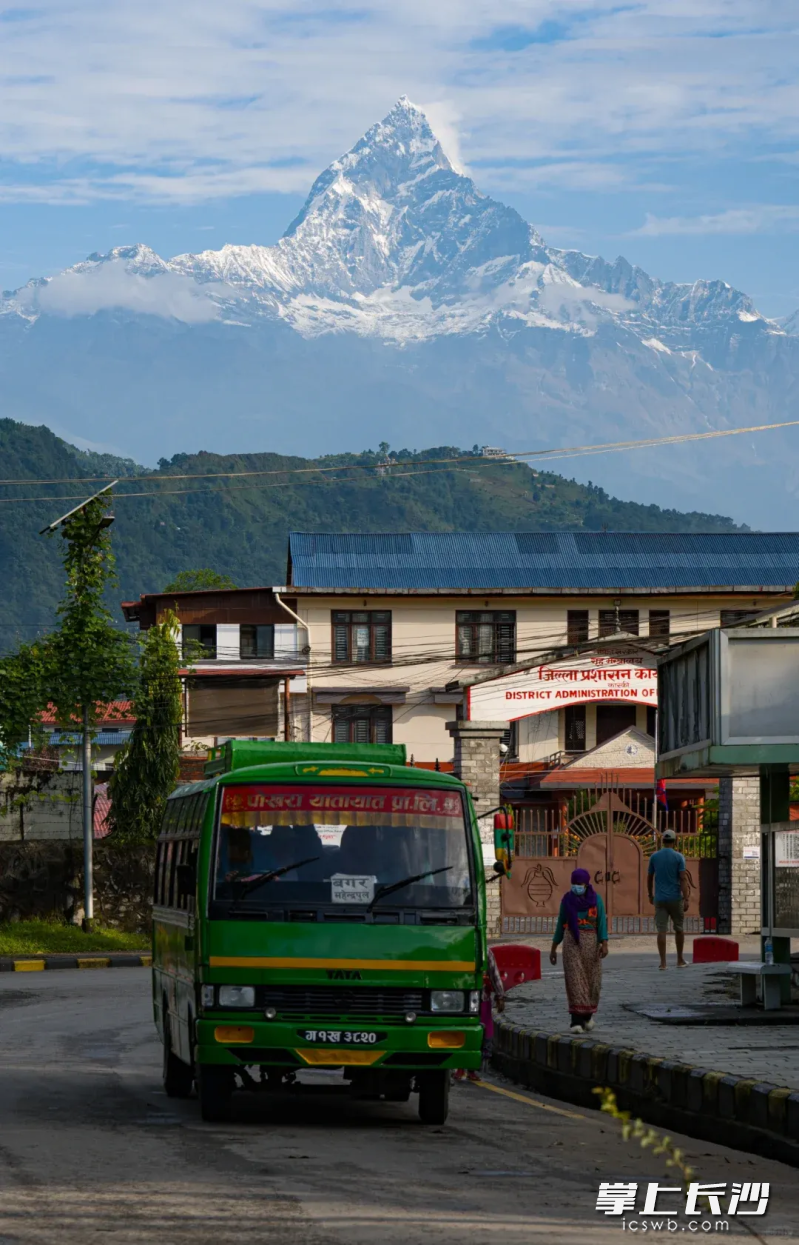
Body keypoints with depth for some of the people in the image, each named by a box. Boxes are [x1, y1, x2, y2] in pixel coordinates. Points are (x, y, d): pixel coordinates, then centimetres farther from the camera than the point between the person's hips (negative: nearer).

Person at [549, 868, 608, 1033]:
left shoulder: (596, 899, 0)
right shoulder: (567, 900, 3)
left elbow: (602, 923, -4)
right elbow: (561, 925, 9)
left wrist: (604, 944, -16)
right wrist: (553, 949, 9)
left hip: (591, 942, 1)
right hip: (572, 942, 0)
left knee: (591, 980, 7)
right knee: (575, 980, -10)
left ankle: (587, 1014, 33)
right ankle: (577, 1021, -12)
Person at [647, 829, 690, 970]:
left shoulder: (654, 856, 3)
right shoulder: (679, 857, -6)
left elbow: (649, 878, 11)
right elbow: (683, 879, -13)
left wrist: (650, 895, 25)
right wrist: (686, 900, -15)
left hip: (660, 899, 2)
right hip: (675, 898, -2)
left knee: (661, 930, -1)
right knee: (679, 928, 15)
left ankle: (663, 962, -7)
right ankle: (680, 959, 21)